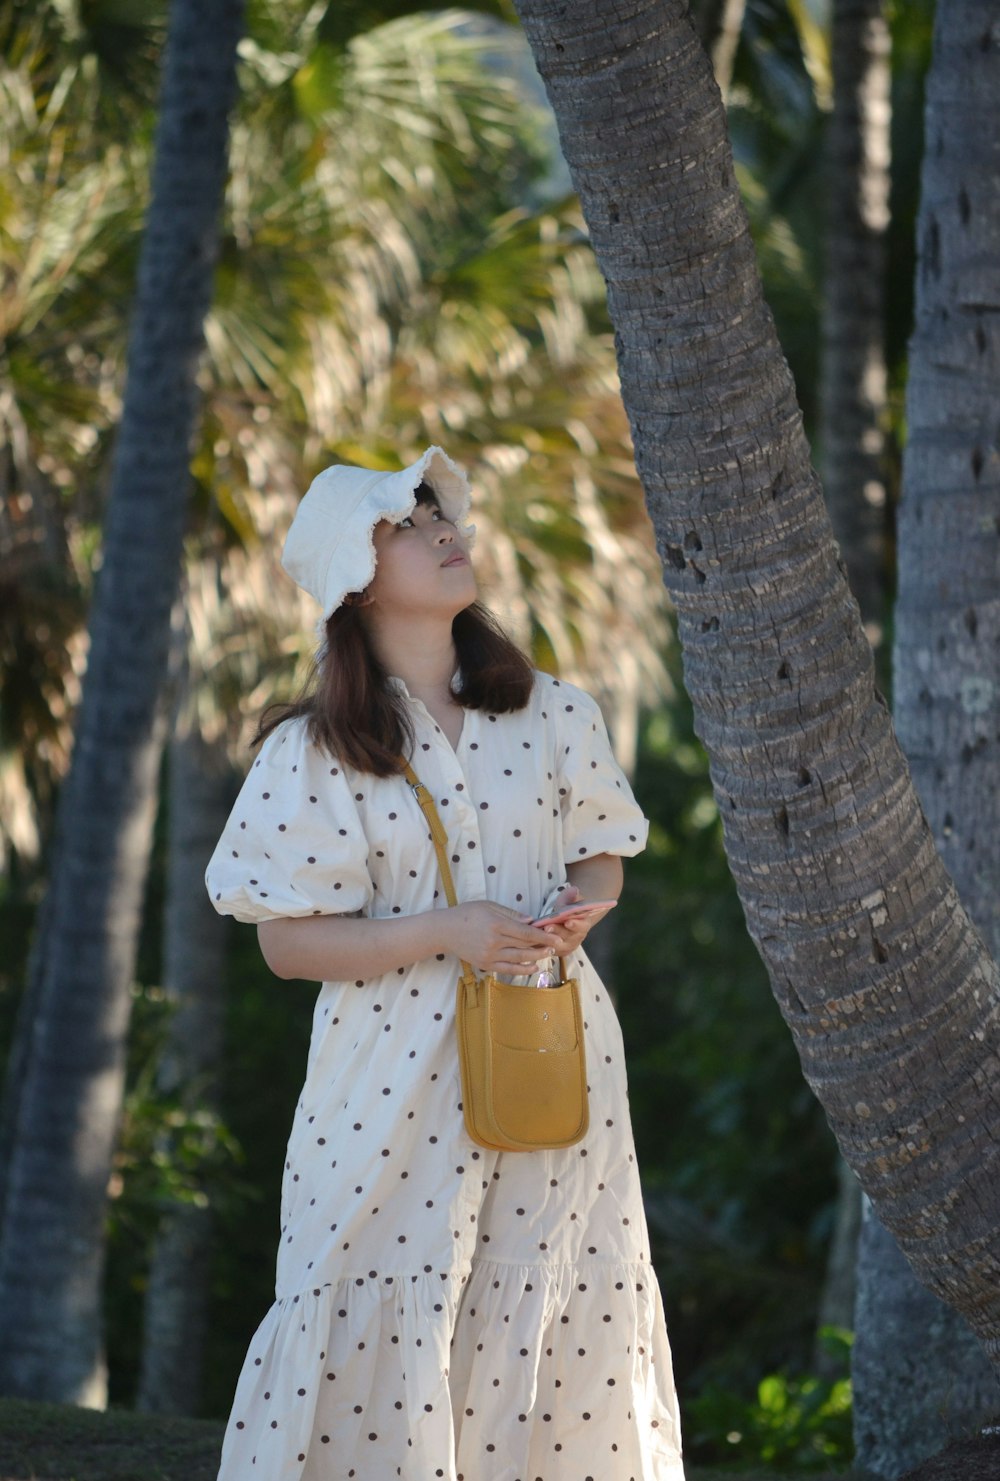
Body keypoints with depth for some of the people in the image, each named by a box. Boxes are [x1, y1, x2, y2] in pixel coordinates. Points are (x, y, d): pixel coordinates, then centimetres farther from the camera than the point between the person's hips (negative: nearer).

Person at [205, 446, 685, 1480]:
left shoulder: (552, 716, 5)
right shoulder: (315, 753, -5)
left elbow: (599, 853, 16)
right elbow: (288, 941, -6)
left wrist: (580, 904, -8)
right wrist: (444, 934, -18)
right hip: (399, 1074, -3)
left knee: (565, 1315, 2)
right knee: (386, 1324, -4)